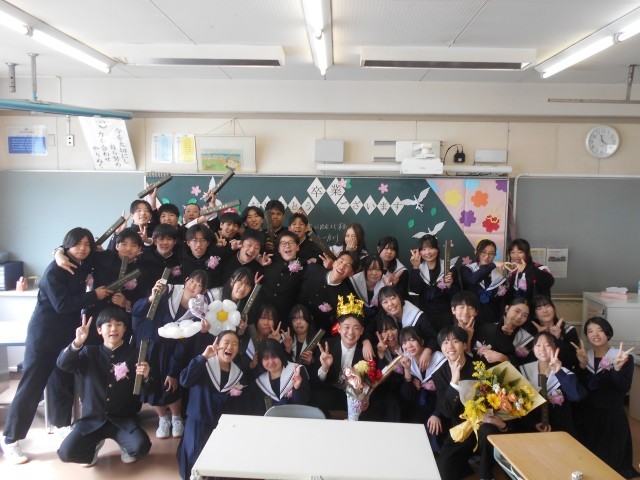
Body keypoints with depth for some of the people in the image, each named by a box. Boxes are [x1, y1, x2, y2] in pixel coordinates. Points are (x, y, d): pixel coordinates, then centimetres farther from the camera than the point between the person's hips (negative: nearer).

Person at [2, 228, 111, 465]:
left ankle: (61, 425, 32)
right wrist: (94, 295, -20)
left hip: (68, 333, 7)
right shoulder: (55, 270, -17)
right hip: (45, 334, -7)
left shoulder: (83, 268, 4)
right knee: (32, 385, -2)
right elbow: (62, 304, -24)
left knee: (65, 381, 15)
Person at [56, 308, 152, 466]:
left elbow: (146, 393, 0)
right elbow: (62, 364, -14)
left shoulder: (134, 354, -2)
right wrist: (77, 342, -30)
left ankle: (126, 446, 12)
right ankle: (94, 445, 16)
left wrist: (145, 377, -23)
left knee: (141, 447, -26)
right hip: (93, 419, 2)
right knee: (66, 452, -19)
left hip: (123, 419, -1)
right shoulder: (90, 353, 4)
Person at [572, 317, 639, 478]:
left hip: (611, 417, -3)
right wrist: (582, 365, -18)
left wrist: (617, 368, -31)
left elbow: (624, 389, -16)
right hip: (585, 416, 3)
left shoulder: (623, 358, -7)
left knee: (609, 463, 6)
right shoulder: (583, 356, 2)